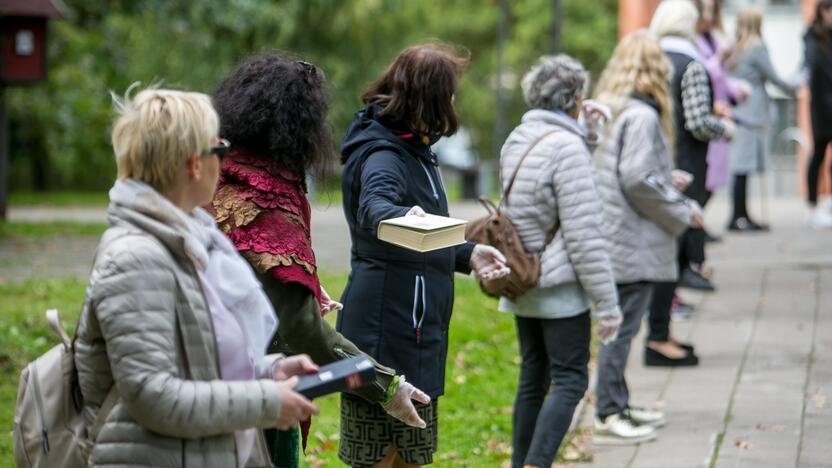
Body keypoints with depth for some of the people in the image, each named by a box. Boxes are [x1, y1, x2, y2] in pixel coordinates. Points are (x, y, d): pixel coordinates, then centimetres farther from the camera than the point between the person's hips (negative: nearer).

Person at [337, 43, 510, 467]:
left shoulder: (410, 149, 18)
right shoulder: (383, 155, -17)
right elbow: (373, 205, -41)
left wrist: (468, 255, 18)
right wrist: (404, 215, -61)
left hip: (414, 334, 10)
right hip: (387, 332, -10)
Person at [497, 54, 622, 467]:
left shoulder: (515, 142, 8)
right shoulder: (568, 148, -17)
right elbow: (583, 235, -18)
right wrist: (607, 302, -13)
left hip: (521, 284, 8)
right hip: (561, 286, -8)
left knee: (532, 379, 14)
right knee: (570, 381, -4)